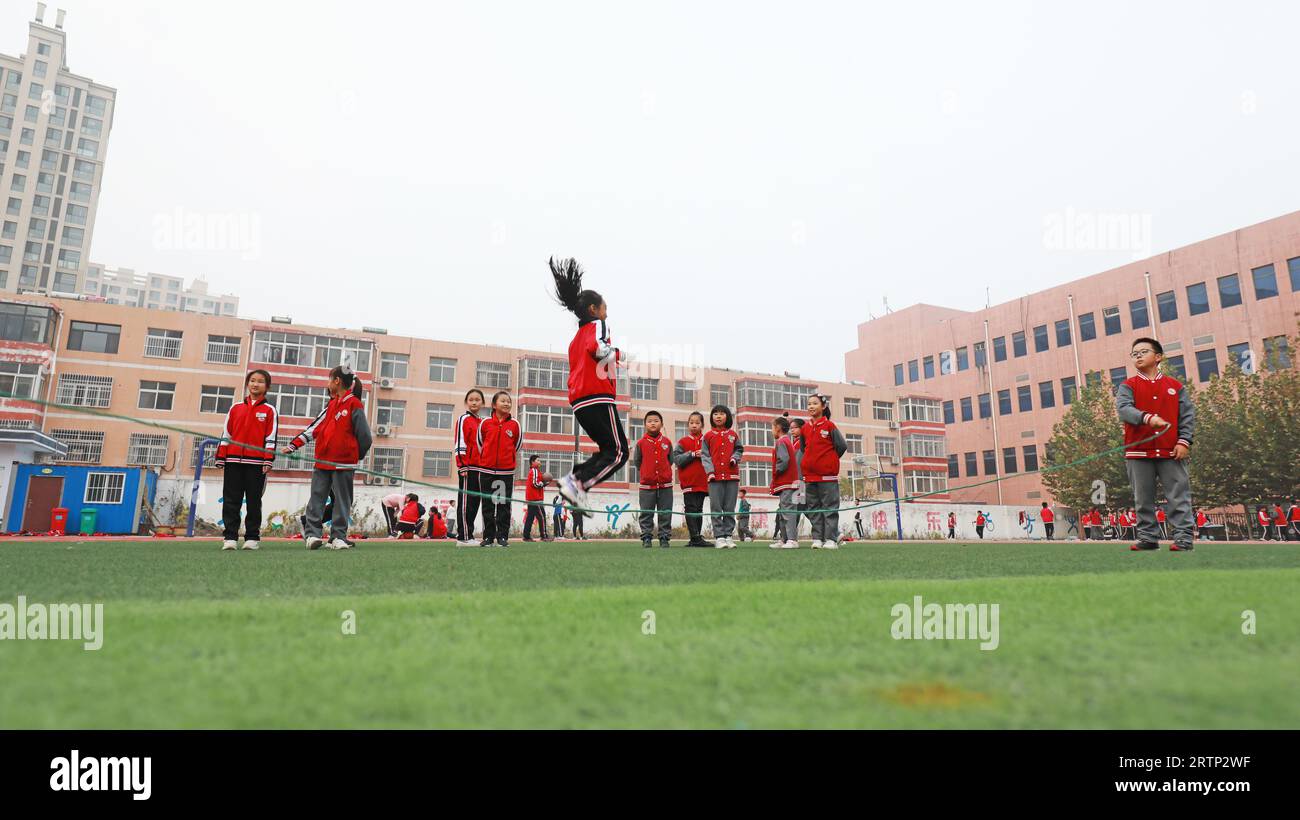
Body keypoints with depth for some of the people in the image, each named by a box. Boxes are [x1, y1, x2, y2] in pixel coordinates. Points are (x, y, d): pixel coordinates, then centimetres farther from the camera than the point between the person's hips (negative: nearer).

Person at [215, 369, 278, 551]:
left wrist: (268, 460, -8)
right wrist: (221, 458, 7)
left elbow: (271, 437, 0)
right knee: (231, 501, 3)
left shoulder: (269, 411, 5)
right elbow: (226, 434, 12)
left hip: (256, 463, -2)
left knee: (254, 502, 4)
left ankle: (252, 537, 10)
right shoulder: (235, 408, 13)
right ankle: (230, 536, 8)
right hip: (234, 462, 3)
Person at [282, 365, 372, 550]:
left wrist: (356, 456, 6)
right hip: (322, 462, 6)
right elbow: (314, 428, 14)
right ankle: (312, 534, 6)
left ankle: (338, 537, 10)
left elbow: (364, 437, -6)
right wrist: (293, 445, 8)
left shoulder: (354, 404, -6)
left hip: (344, 465, -6)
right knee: (316, 499, 2)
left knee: (342, 501, 3)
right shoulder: (331, 405, 15)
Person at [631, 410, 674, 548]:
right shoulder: (641, 443, -1)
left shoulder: (667, 442, 4)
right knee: (646, 514, 3)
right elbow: (636, 462, 10)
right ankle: (646, 538, 11)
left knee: (665, 514, 5)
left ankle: (665, 538, 13)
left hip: (665, 485, 1)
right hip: (647, 485, -1)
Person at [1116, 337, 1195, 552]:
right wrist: (1147, 417, -29)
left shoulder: (1175, 386, 11)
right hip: (1139, 452, 0)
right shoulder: (1128, 386, 7)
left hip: (1171, 452, 0)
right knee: (1143, 499, 5)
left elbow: (1188, 415, 7)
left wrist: (1184, 441, -6)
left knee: (1179, 496, -1)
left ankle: (1183, 538, 3)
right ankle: (1147, 537, 13)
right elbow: (1123, 409, -12)